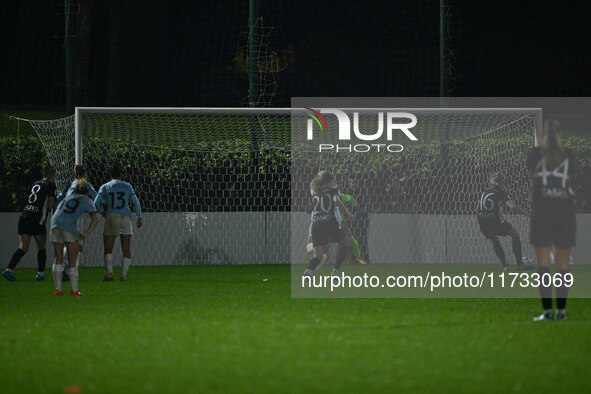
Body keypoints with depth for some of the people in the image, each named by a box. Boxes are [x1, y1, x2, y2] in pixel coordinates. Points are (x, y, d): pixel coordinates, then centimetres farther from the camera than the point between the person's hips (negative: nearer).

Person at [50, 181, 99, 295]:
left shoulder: (67, 198, 30)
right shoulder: (87, 200, 17)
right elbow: (95, 219, 2)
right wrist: (86, 233, -3)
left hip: (55, 225, 4)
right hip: (69, 226, -4)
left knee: (58, 259, 13)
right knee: (72, 261, 6)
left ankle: (58, 289, 8)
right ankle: (74, 290, 5)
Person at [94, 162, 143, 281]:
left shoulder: (105, 187, 6)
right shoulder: (127, 186, 9)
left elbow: (96, 203, -3)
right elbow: (136, 202, 6)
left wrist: (102, 213, 12)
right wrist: (139, 218, 12)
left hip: (111, 218, 0)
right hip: (125, 218, 0)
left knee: (108, 248, 6)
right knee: (126, 249, 5)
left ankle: (109, 272, -13)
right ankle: (124, 275, -2)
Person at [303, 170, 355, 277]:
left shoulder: (314, 192, 17)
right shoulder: (333, 190, 5)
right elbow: (337, 201, -15)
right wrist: (348, 213, -10)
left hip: (316, 225, 3)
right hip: (331, 223, -3)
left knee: (317, 255, 3)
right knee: (345, 243, 23)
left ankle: (309, 269, -33)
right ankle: (336, 270, 6)